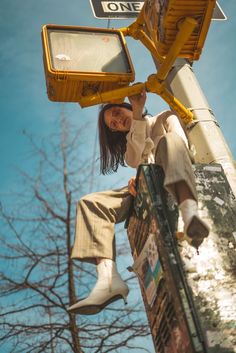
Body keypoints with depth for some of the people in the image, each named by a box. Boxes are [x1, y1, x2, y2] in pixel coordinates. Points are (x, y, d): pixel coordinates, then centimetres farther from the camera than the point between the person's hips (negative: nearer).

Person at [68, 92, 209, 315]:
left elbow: (181, 144, 1)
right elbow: (135, 161, 3)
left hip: (174, 182, -4)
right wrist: (138, 115, -4)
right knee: (90, 203, -16)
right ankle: (108, 278, -37)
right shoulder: (130, 142, 29)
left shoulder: (164, 118, 22)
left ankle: (189, 212, -63)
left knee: (168, 140, -34)